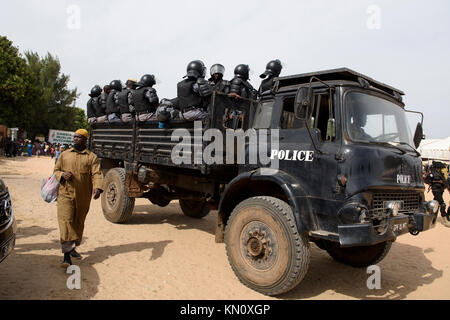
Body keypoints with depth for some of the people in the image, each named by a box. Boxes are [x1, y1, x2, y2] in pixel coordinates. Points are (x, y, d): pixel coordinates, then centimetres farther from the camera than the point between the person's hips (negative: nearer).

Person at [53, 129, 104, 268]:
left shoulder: (92, 157, 5)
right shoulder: (64, 155, 13)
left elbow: (97, 174, -6)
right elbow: (56, 171, 17)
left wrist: (97, 187, -25)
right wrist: (62, 175, -8)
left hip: (83, 197, 0)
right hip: (65, 194, 0)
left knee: (79, 222, 11)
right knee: (66, 221, -11)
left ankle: (73, 248, 31)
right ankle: (67, 255, -11)